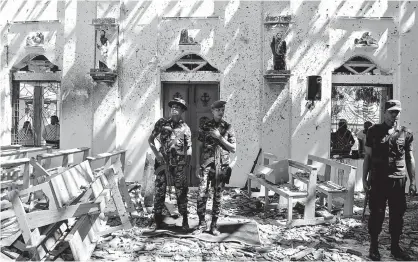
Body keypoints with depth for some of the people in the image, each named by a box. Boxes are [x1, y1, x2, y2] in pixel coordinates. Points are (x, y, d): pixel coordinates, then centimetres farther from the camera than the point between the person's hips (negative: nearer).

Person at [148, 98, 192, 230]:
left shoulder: (185, 128, 9)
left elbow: (189, 147, 8)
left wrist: (188, 158, -7)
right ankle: (158, 220, 13)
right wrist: (156, 153, -5)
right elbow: (150, 139, 8)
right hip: (163, 162, 0)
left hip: (179, 164, 0)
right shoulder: (162, 123, 7)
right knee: (160, 191, 3)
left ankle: (184, 220, 13)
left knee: (181, 192, 3)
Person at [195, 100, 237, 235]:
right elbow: (199, 147, 7)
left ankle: (214, 225, 16)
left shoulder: (228, 128, 5)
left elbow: (233, 148, 2)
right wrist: (198, 165, 1)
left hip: (221, 166, 1)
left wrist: (219, 137, -10)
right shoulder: (205, 126, 5)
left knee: (218, 196, 6)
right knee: (202, 195, -6)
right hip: (206, 165, 0)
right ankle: (202, 223, 7)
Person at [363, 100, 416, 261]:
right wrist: (364, 179, 1)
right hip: (377, 180, -1)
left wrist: (412, 182, 5)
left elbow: (410, 159, 8)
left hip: (398, 181, 2)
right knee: (376, 214, 4)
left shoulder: (406, 134, 5)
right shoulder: (374, 131, 2)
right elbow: (367, 156, 4)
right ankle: (374, 246, 17)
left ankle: (395, 247, 22)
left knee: (397, 215, 8)